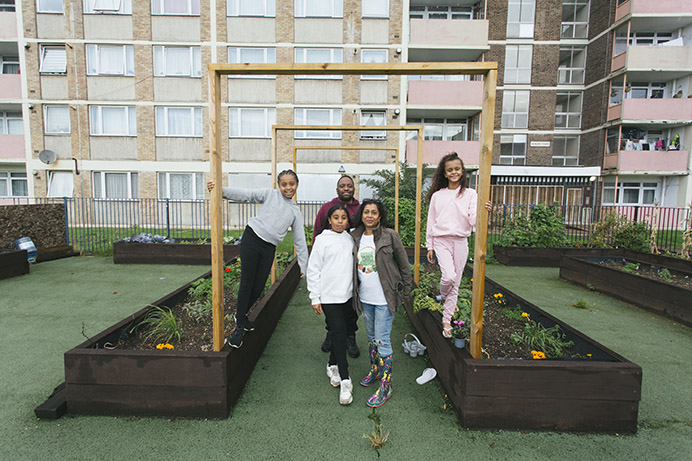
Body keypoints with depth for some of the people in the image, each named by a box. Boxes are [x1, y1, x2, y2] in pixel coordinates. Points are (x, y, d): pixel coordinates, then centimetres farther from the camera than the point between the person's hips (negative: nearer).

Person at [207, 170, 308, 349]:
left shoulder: (296, 212, 11)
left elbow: (300, 241, 11)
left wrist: (304, 268, 9)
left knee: (259, 287, 4)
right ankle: (239, 326, 11)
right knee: (247, 283, -3)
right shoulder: (270, 195, 5)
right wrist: (219, 190, -16)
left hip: (269, 248, 3)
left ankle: (241, 314, 31)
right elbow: (244, 195, -2)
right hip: (252, 238, -3)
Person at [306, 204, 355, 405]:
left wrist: (356, 289, 13)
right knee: (338, 333, -5)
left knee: (340, 332, 15)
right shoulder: (322, 239, -5)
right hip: (329, 296, -4)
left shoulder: (350, 239, 7)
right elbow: (313, 270, -4)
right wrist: (315, 298, -6)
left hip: (348, 294, 5)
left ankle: (332, 365, 36)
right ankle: (345, 380, 4)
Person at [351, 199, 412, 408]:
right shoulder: (355, 237, 3)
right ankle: (375, 370, 41)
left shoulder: (390, 236, -11)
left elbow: (404, 265, -5)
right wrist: (356, 292, 13)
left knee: (382, 340, -2)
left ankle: (386, 386, 13)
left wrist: (405, 291, -2)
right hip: (365, 297, 5)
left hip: (384, 298, -5)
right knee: (371, 336, 20)